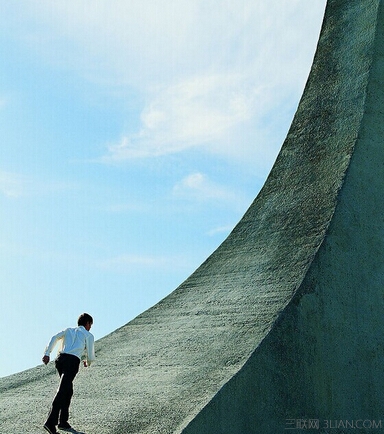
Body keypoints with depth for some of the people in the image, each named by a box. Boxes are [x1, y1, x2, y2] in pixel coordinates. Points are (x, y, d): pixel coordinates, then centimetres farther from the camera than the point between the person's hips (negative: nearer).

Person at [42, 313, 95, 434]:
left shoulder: (68, 330, 28)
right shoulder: (88, 335, 16)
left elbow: (54, 338, 13)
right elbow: (90, 356, 15)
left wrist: (47, 354, 6)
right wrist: (88, 362, 38)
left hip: (60, 359, 5)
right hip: (73, 361, -5)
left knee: (68, 390, 18)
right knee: (62, 392, -12)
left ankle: (63, 421, 17)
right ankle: (51, 422, -22)